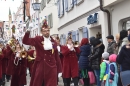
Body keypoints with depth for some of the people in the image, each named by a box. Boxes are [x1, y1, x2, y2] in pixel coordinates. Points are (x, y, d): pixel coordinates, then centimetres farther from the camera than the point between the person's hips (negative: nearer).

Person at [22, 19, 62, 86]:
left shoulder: (53, 42, 6)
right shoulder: (37, 40, 1)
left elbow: (56, 56, 6)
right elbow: (25, 41, -6)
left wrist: (59, 69, 4)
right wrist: (27, 33, -24)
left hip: (51, 67, 2)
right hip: (40, 66, -1)